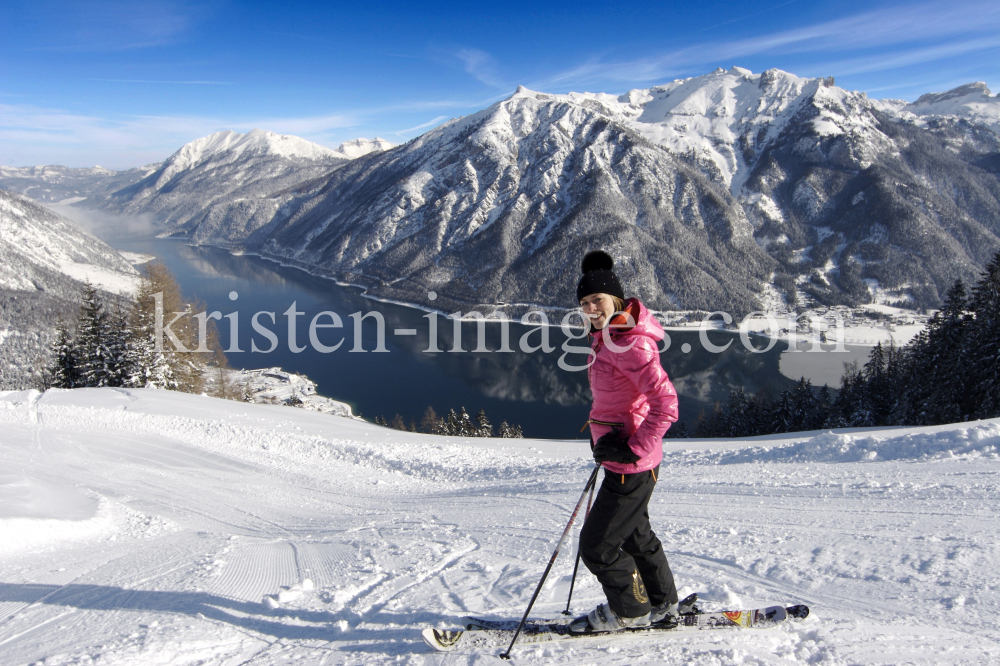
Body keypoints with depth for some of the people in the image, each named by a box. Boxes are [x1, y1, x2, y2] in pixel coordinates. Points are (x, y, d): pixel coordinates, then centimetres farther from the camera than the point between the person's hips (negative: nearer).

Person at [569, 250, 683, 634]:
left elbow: (665, 403, -30)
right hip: (622, 458, 10)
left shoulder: (629, 343, -24)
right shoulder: (608, 337, 6)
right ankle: (663, 604, 45)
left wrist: (633, 448, -25)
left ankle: (631, 611, 26)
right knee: (634, 534, 26)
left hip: (632, 467, -10)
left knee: (596, 546, 4)